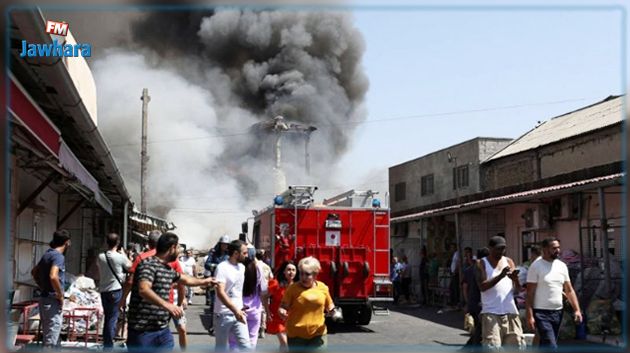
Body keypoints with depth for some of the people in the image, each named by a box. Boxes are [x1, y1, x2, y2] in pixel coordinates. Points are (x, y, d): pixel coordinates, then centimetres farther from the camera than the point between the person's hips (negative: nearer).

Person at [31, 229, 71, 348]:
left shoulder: (48, 254, 12)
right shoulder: (58, 256, -16)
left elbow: (34, 272, 25)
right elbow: (53, 276, -31)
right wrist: (60, 296, -19)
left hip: (45, 298, 9)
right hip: (52, 301, -9)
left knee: (48, 336, 16)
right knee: (51, 340, -6)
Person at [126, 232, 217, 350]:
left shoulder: (168, 269, 14)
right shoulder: (148, 264, -15)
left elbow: (185, 279, 36)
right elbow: (143, 290, -32)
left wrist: (204, 281, 47)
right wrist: (167, 305, -41)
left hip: (163, 330, 9)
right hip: (143, 331, -9)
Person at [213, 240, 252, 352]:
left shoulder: (242, 267, 8)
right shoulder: (222, 267, -14)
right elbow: (220, 293, -24)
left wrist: (240, 308, 15)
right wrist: (235, 310, -32)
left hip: (239, 313, 6)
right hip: (223, 314, -6)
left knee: (246, 346, -3)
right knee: (221, 348, 7)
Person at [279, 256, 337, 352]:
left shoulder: (323, 287, 2)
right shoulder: (293, 288, -7)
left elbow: (329, 306, 15)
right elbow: (282, 307, -3)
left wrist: (331, 311, -7)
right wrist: (282, 312, -25)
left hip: (318, 334, 2)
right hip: (296, 334, -2)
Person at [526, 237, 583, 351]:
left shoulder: (562, 266, 9)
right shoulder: (536, 266, -9)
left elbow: (569, 290, 13)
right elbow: (529, 293, -11)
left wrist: (577, 309, 1)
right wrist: (529, 316, -17)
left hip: (557, 312, 6)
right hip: (541, 313, -6)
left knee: (545, 346, 13)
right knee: (551, 347, -13)